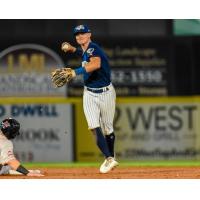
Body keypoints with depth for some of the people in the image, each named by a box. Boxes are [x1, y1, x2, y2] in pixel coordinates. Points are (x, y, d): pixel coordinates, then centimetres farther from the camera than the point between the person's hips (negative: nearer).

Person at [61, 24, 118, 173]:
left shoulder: (93, 48, -18)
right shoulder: (84, 50, 5)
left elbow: (96, 64, -41)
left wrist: (76, 72, -51)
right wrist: (71, 48, 14)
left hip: (106, 93, -6)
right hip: (90, 94, 6)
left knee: (107, 128, 8)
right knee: (94, 127, -13)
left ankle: (111, 158, 27)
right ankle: (109, 159, -17)